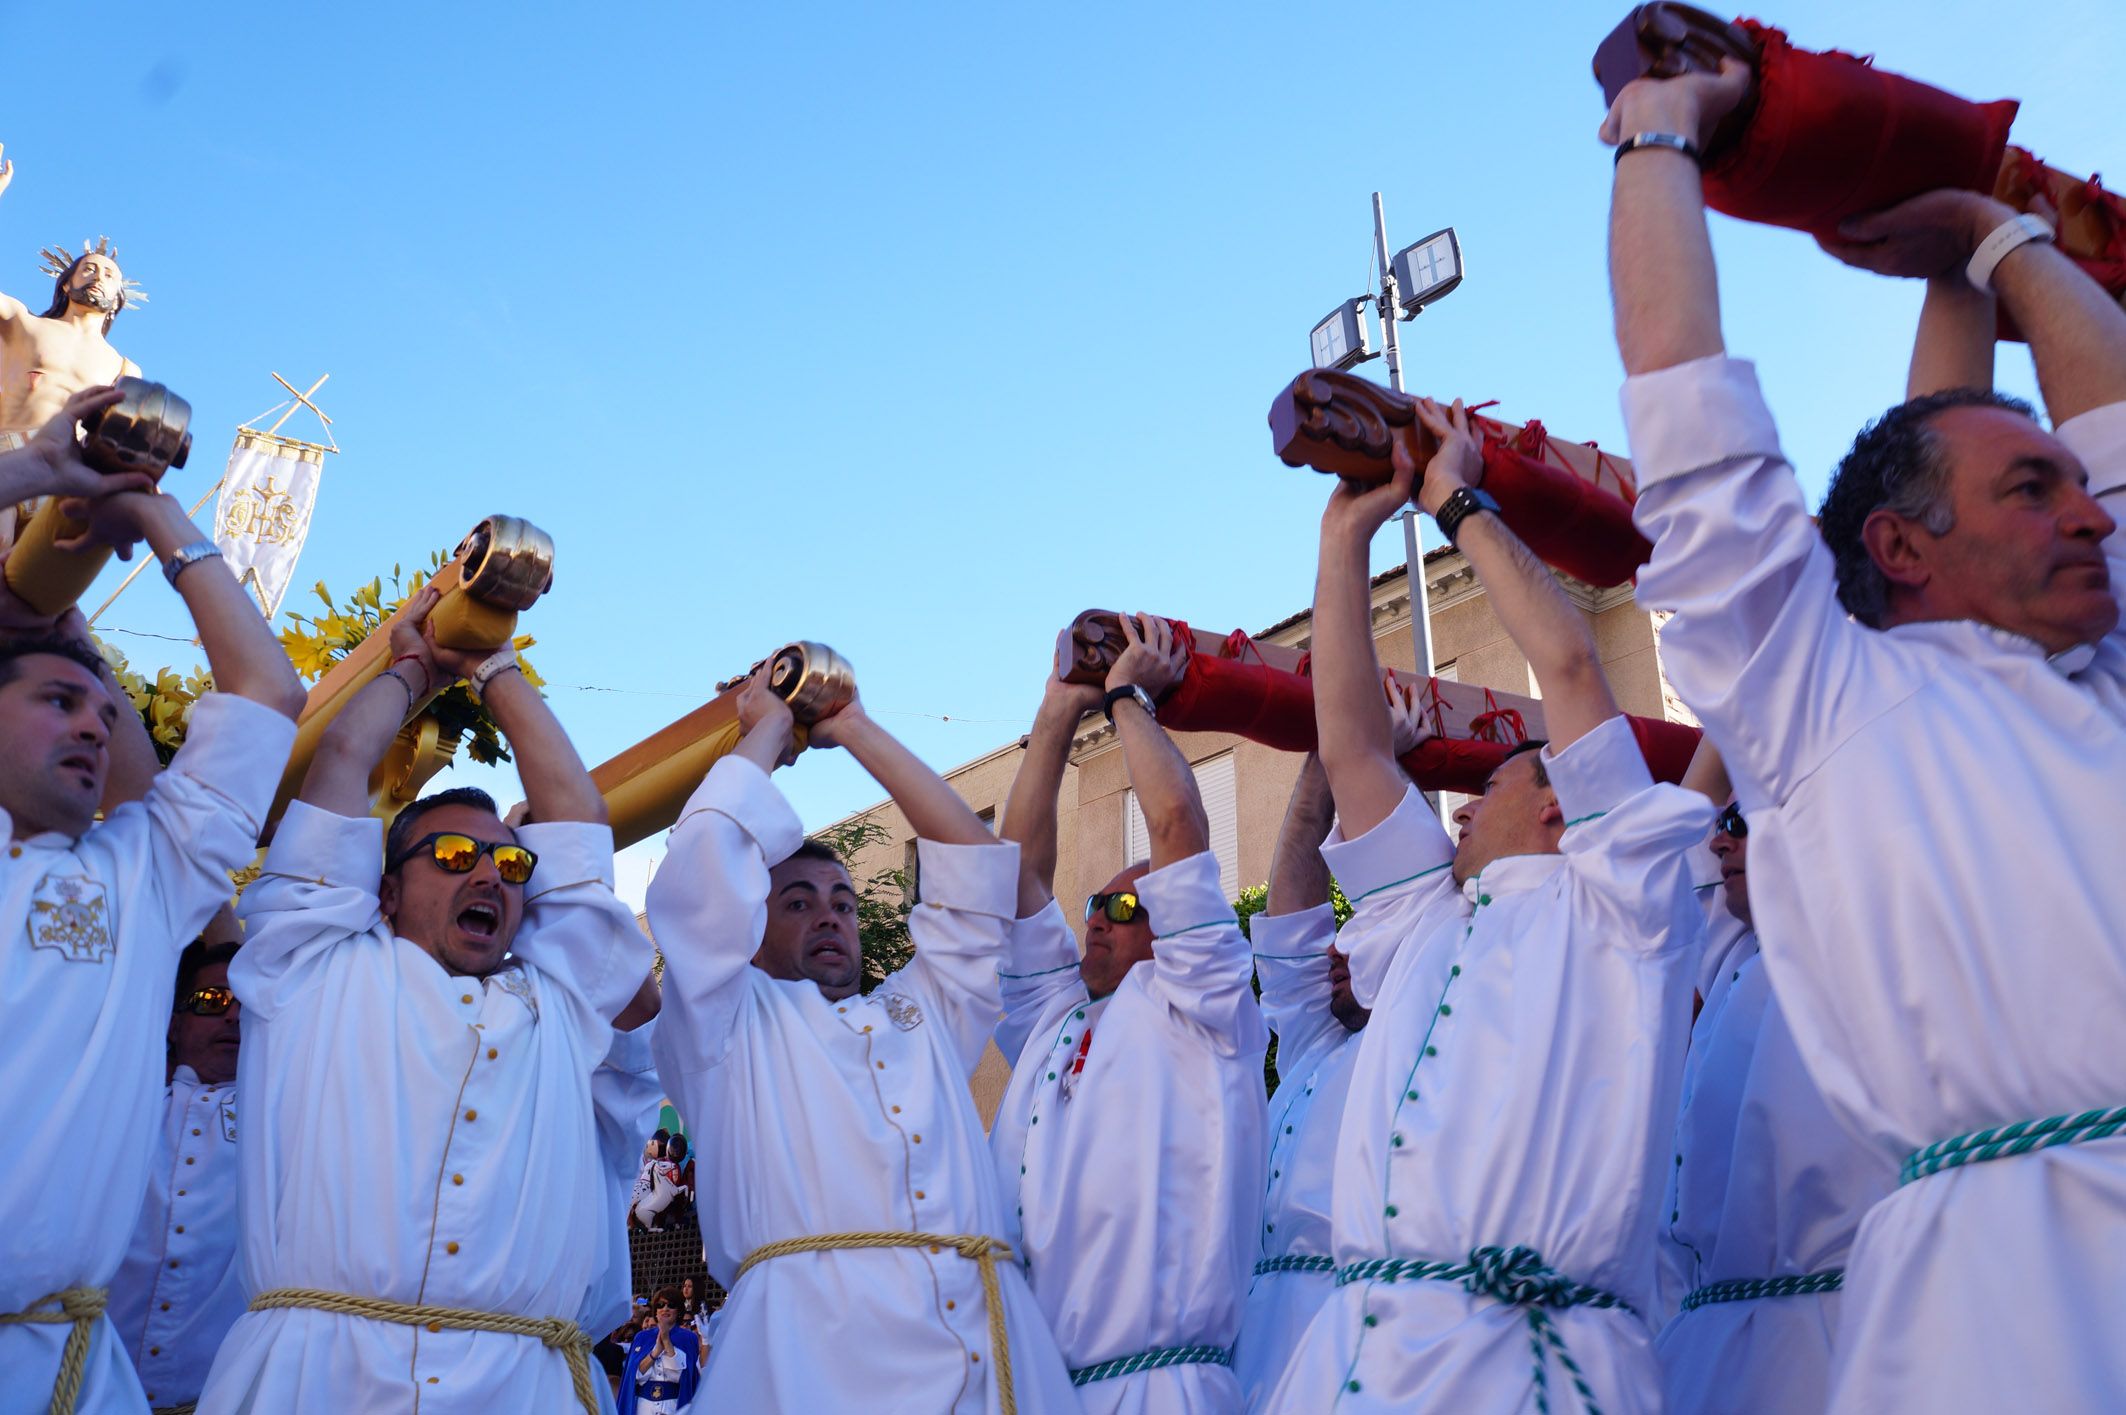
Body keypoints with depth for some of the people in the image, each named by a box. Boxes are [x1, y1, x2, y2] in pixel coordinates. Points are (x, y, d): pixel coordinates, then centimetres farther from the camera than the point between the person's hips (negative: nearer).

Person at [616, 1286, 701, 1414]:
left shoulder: (688, 1338, 0)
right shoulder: (642, 1337, 6)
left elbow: (679, 1375, -12)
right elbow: (637, 1376, -2)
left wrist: (667, 1341, -15)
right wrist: (657, 1349, -13)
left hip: (674, 1406, -2)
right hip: (644, 1404, 2)